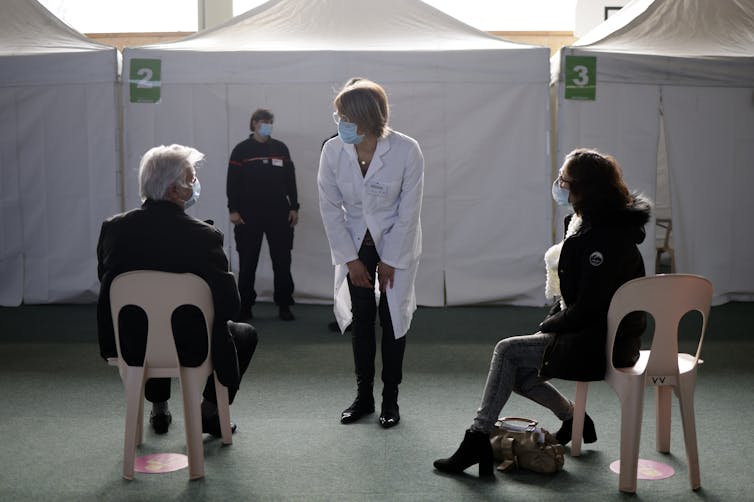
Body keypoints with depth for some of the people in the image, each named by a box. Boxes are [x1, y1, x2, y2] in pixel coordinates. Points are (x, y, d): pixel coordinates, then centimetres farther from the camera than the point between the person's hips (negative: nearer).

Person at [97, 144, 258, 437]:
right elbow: (229, 305, -17)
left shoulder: (114, 228, -11)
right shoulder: (203, 236, -23)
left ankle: (159, 408, 41)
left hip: (130, 344, 4)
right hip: (192, 348, -4)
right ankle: (209, 410, 22)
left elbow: (105, 282, 4)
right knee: (245, 335, 26)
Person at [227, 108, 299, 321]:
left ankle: (284, 305, 9)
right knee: (247, 262, 3)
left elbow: (290, 180, 11)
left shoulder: (281, 148, 9)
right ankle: (245, 306, 11)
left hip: (279, 213, 2)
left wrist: (294, 208, 6)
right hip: (249, 214, -2)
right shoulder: (241, 150, 2)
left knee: (282, 261, 1)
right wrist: (233, 210, -8)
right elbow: (233, 182, -1)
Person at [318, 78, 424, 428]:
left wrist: (390, 261, -11)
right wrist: (351, 259, -7)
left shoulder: (406, 151, -22)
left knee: (393, 318, 0)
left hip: (396, 242, -2)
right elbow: (330, 207, -7)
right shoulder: (333, 151, -16)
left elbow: (409, 211, -14)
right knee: (360, 318, 5)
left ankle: (390, 399, 12)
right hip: (355, 244, 2)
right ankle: (363, 396, 18)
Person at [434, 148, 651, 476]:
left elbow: (588, 307, -24)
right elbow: (573, 292, 17)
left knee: (507, 351, -12)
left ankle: (478, 439, -7)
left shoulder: (605, 237, -22)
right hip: (594, 337, 10)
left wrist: (549, 325, -9)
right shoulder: (587, 224, 10)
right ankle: (574, 421, 21)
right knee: (517, 373, 7)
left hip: (599, 345, -10)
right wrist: (552, 321, 6)